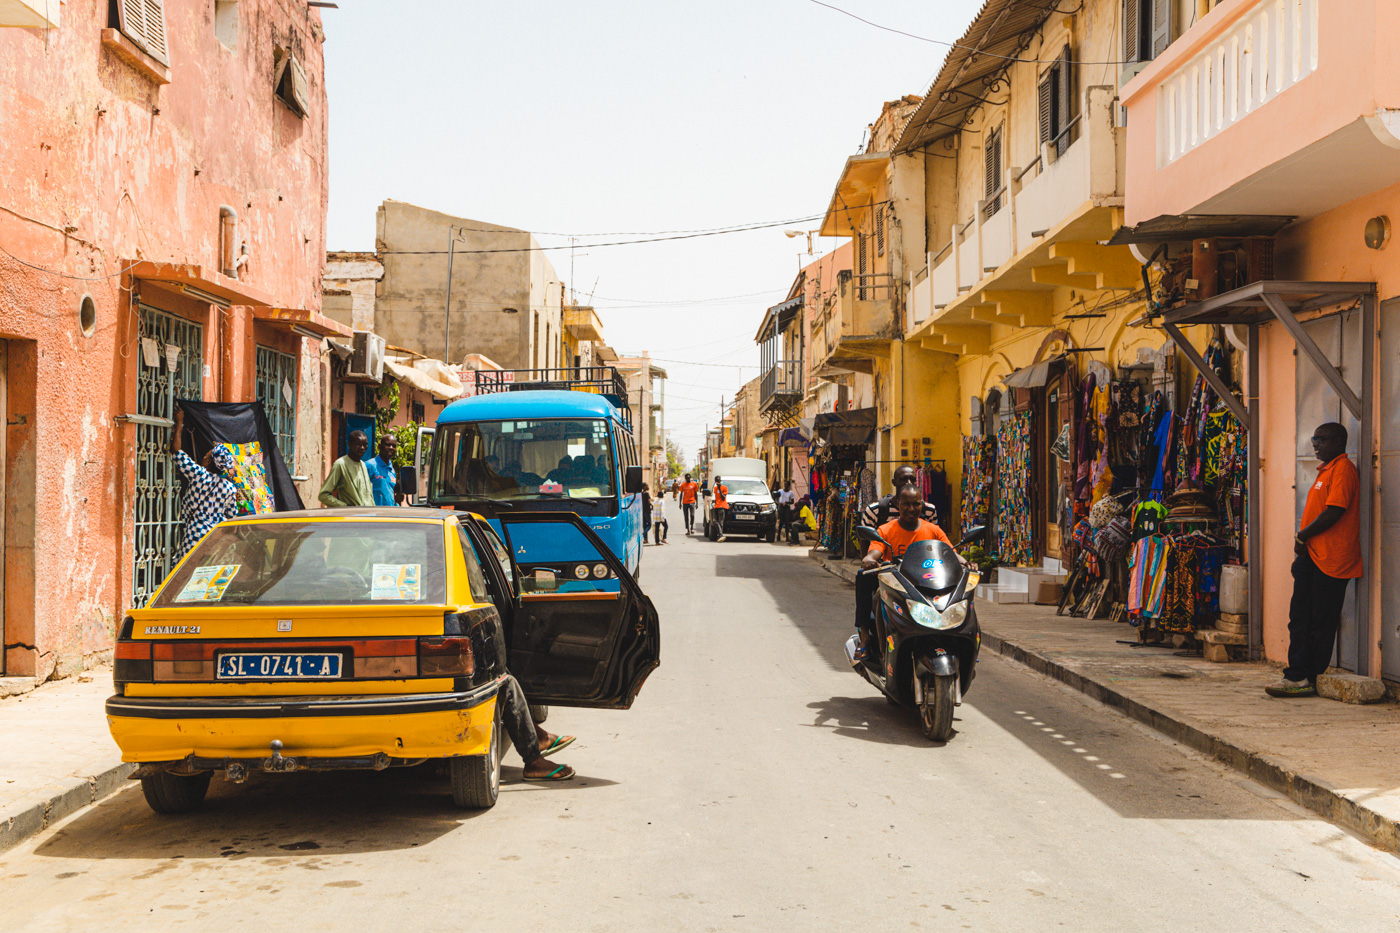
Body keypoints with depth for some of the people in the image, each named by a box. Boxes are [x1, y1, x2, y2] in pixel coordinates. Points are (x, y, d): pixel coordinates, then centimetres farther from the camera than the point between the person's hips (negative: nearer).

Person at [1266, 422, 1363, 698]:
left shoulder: (1343, 469, -10)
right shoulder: (1326, 471, 21)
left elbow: (1334, 512, -20)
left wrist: (1302, 536, -10)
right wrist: (1302, 550, 16)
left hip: (1330, 560, -10)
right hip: (1312, 557, 10)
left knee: (1321, 623, -3)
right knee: (1300, 618, 7)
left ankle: (1309, 679, 0)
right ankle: (1298, 676, 9)